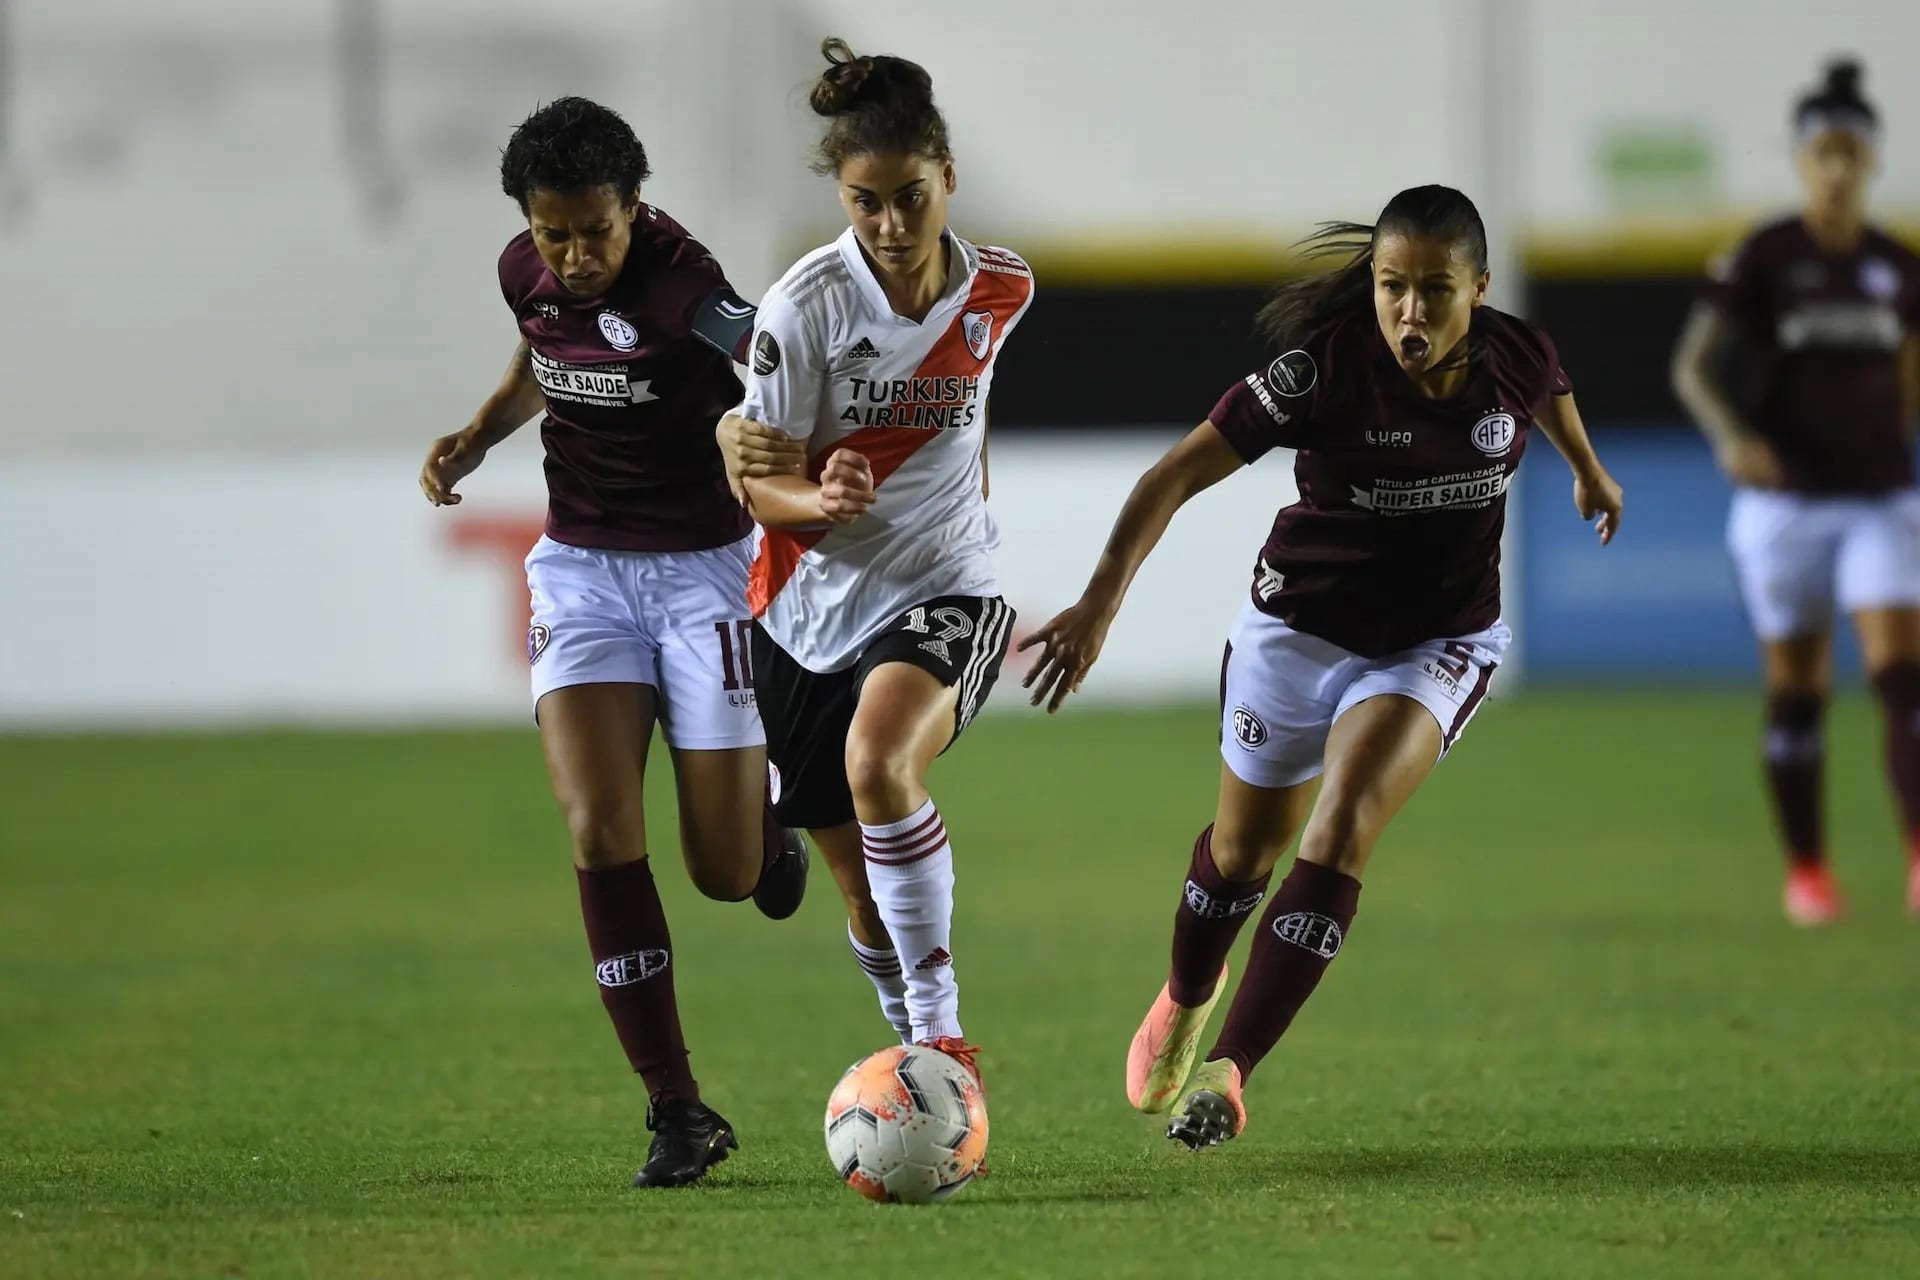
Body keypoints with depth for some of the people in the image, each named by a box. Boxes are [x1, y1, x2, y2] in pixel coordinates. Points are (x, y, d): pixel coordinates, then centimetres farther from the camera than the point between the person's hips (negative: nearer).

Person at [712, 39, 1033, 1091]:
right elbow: (762, 484, -10)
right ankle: (927, 1056, 33)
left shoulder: (999, 291, -3)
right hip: (813, 604, 1)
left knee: (877, 761, -32)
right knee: (863, 886, 7)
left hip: (944, 591, -1)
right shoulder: (806, 305, -13)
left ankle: (942, 1032, -27)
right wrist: (822, 500, -29)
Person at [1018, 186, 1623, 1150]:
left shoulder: (1516, 358, -16)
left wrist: (1588, 470, 32)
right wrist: (1100, 603, -35)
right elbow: (1179, 474, -25)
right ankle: (1187, 997, 51)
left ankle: (1228, 1070, -23)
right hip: (1299, 628, 0)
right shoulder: (1324, 367, -26)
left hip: (1437, 644, 0)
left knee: (1340, 835, -23)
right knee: (1246, 849, 18)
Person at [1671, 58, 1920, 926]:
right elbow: (1693, 367, -10)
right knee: (1796, 689, 4)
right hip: (1785, 498, -2)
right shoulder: (1762, 260, -6)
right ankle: (1806, 870, 16)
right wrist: (1732, 435, -27)